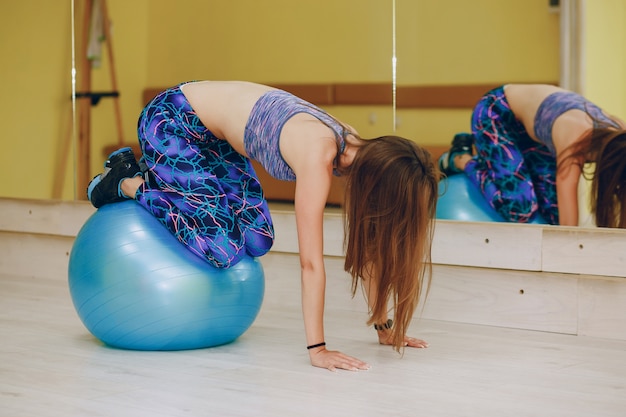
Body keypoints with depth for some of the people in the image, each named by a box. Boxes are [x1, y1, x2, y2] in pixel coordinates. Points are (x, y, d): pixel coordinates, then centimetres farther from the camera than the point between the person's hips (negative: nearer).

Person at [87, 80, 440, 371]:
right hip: (170, 121, -8)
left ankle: (149, 172, 18)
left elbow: (368, 247, -2)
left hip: (214, 133, 8)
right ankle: (126, 184, 5)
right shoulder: (318, 158, -33)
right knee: (223, 248, -15)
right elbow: (311, 261, -32)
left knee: (258, 241, 2)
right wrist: (317, 349, -30)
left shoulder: (362, 152, -9)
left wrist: (384, 327, -1)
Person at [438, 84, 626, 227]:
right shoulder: (574, 142, -41)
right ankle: (461, 160, 4)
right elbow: (569, 226, -41)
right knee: (520, 205, -22)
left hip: (529, 124, 7)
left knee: (555, 212, -3)